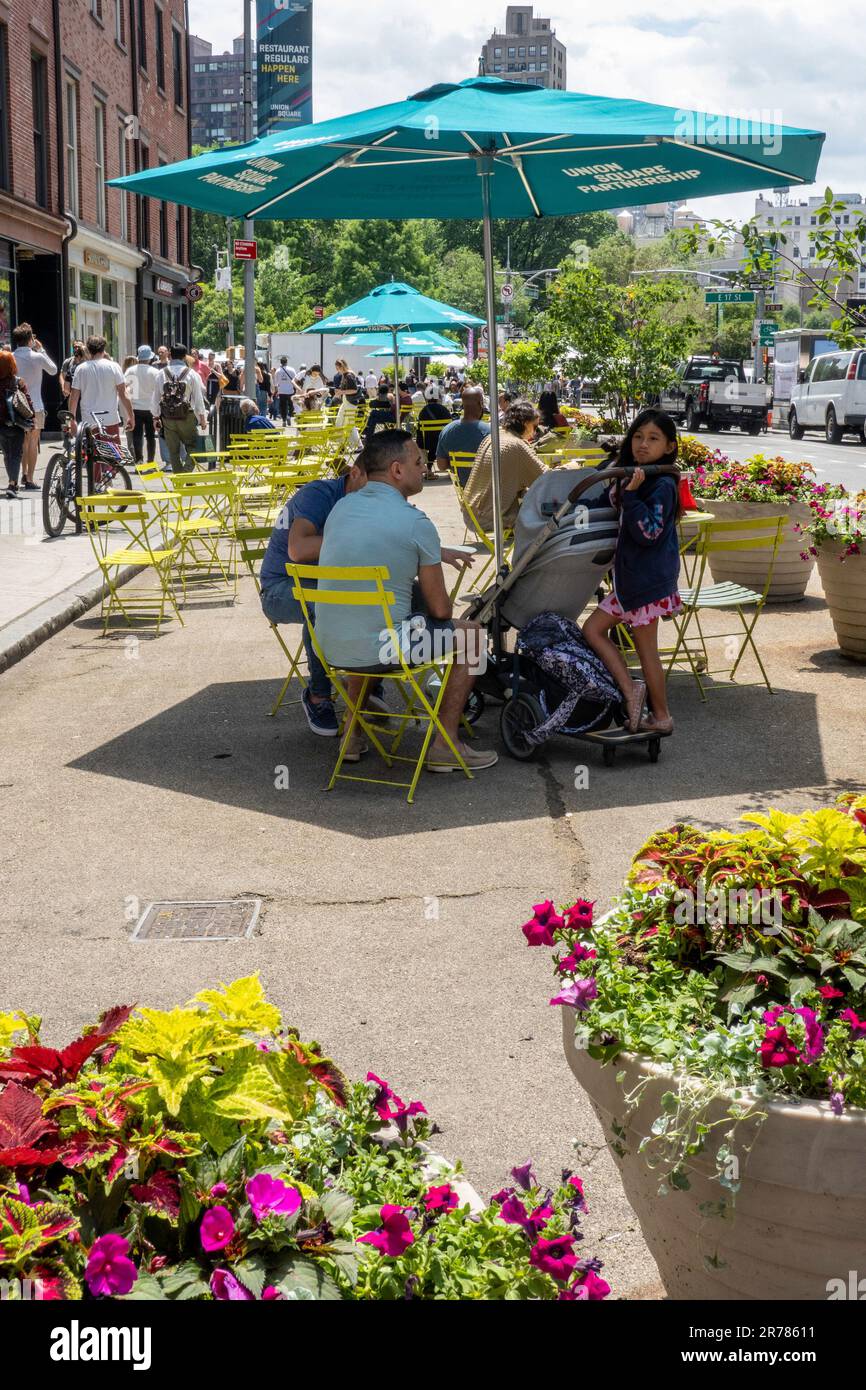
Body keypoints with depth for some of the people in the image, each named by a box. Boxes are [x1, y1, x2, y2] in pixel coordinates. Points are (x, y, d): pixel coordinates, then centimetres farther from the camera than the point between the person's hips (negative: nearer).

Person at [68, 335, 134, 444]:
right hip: (110, 421, -1)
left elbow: (73, 397, 2)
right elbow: (123, 394, -4)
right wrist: (131, 417, 3)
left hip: (88, 421, 1)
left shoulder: (80, 368, 1)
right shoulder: (113, 366, -3)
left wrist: (72, 419, 12)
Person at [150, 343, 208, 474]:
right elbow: (198, 399, -1)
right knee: (192, 448, 6)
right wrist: (202, 419, 7)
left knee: (173, 451, 10)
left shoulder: (161, 374, 3)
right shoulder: (192, 374, -4)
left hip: (167, 418, 2)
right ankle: (187, 472, -14)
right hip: (187, 417, -2)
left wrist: (156, 417, 16)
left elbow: (155, 398, 7)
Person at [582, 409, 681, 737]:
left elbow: (649, 533, -25)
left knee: (646, 649, -1)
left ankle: (661, 717, 10)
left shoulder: (662, 485, -15)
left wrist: (630, 495, -29)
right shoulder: (635, 477, 13)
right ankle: (630, 689, 7)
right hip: (630, 577, 10)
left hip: (649, 579, -10)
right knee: (592, 628, 9)